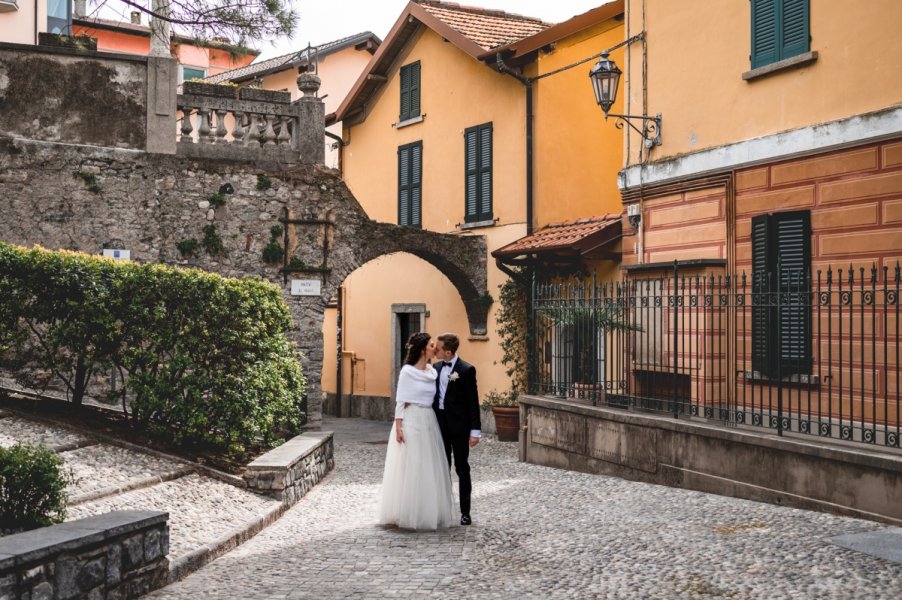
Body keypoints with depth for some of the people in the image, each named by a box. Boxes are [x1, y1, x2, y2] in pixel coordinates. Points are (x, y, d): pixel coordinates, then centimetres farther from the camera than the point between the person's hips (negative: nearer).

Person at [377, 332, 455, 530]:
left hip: (429, 422, 6)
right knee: (409, 467, -2)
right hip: (411, 421, -6)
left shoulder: (433, 372, 10)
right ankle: (407, 513, 7)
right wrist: (398, 427, -14)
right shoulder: (407, 371, -6)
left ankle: (428, 512, 16)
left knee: (429, 468, 7)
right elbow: (400, 401, -8)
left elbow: (434, 399, 14)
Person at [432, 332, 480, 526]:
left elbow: (473, 401, -11)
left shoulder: (466, 370, -11)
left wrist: (475, 430, -13)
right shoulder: (436, 368, 7)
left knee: (462, 468, 4)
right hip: (439, 423, 6)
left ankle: (465, 512, 12)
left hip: (459, 426, -6)